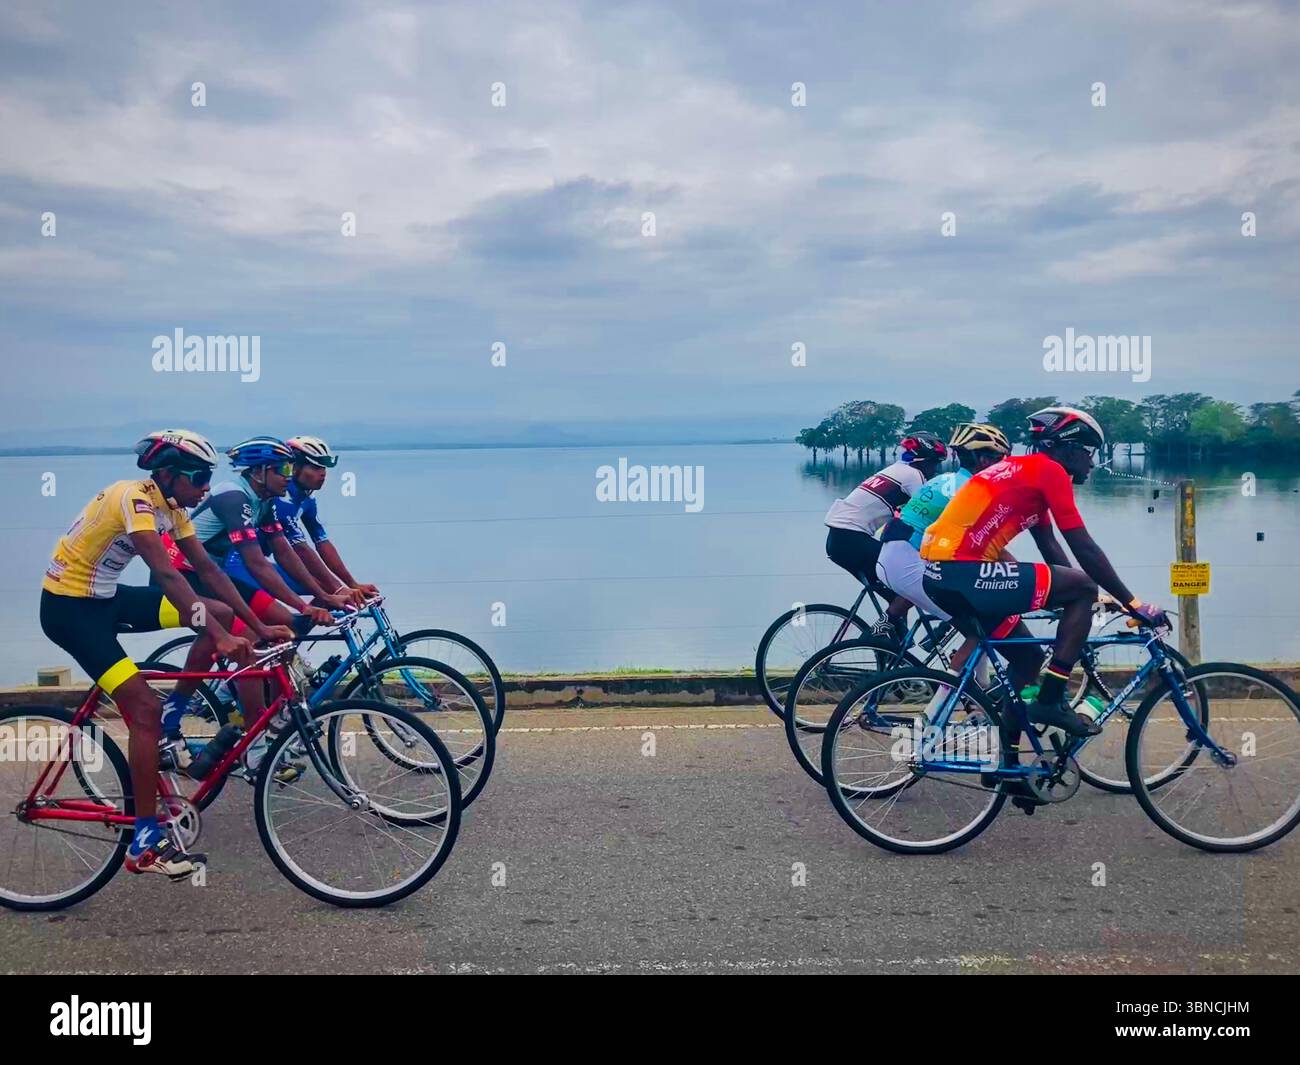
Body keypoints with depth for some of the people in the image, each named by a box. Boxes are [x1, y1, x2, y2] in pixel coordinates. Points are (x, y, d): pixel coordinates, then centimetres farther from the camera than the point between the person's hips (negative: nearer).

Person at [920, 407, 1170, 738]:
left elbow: (1049, 547, 26)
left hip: (938, 574, 10)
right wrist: (1134, 604, -1)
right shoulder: (1049, 470, -4)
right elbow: (1085, 550, -7)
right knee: (1084, 588, -3)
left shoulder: (1024, 470, 24)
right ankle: (1051, 701, -1)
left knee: (1028, 658, 20)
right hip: (966, 572, -10)